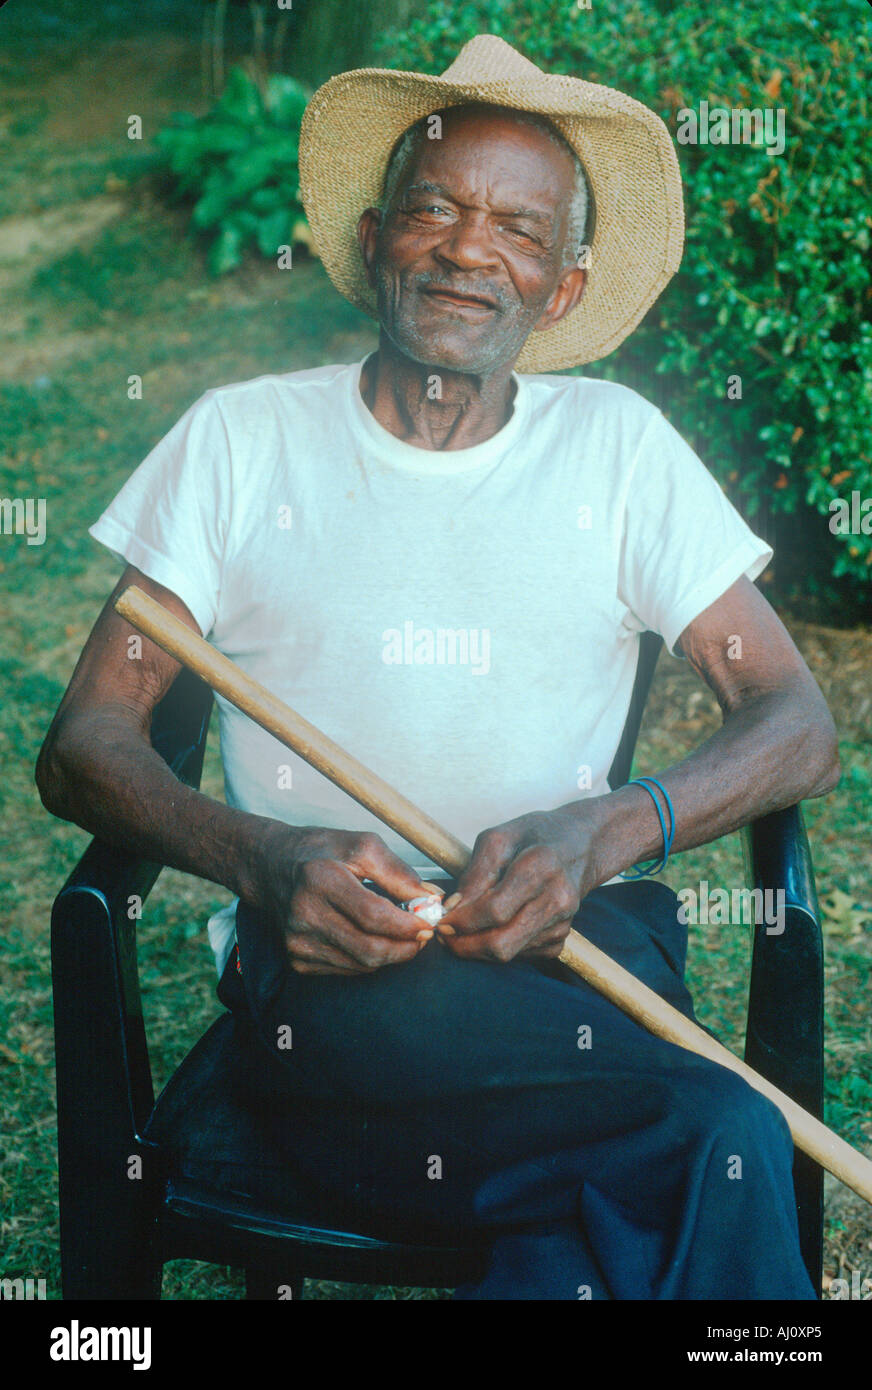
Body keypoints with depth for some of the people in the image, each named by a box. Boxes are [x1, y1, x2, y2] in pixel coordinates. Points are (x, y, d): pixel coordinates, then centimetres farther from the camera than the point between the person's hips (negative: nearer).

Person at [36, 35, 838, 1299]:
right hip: (324, 967, -2)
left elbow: (799, 723, 7)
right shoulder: (242, 438, 9)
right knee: (722, 1140, -29)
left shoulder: (619, 446, 12)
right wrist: (263, 859, -18)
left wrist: (606, 831, -15)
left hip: (575, 950, 2)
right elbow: (82, 748, 4)